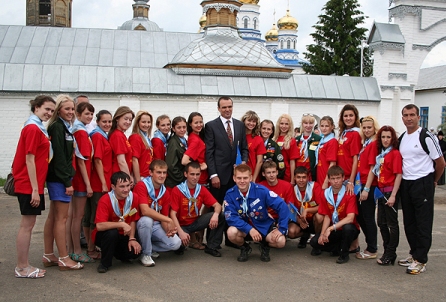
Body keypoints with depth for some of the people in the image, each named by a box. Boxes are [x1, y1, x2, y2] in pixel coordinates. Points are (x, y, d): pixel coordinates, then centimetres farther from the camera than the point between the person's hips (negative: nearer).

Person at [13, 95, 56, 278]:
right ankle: (22, 268, 6)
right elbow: (29, 160, -18)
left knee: (28, 224, 13)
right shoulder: (33, 128, -14)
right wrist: (35, 189, -19)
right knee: (27, 225, -3)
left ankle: (23, 265, 20)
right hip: (29, 185, -10)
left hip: (32, 184, 10)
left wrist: (36, 187, 13)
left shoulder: (37, 128, 14)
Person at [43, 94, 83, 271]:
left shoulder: (63, 127, 16)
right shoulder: (57, 127, -12)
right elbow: (59, 156, -18)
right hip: (59, 178, -10)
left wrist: (67, 179, 12)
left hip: (57, 178, 10)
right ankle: (64, 259, -1)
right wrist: (67, 181, -19)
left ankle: (48, 255, 19)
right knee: (61, 218, -6)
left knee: (53, 217, 12)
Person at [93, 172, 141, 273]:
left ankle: (117, 253, 16)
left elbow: (133, 221, -3)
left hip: (122, 236, 4)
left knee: (135, 251, -20)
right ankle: (105, 263, -12)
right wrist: (122, 224, -35)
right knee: (112, 232, -36)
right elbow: (99, 226, -34)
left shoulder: (134, 198, -10)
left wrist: (132, 239, -16)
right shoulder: (105, 200, -24)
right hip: (105, 235, -4)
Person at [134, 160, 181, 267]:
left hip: (156, 225, 5)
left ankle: (149, 247, 10)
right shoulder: (142, 186, -18)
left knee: (176, 243, -15)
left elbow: (164, 218, 4)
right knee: (147, 220, -38)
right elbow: (145, 211, -30)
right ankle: (145, 254, -15)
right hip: (141, 223, -5)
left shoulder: (165, 193, 2)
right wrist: (169, 220, -29)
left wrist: (168, 230, -19)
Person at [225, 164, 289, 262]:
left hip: (264, 227, 0)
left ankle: (264, 246, 11)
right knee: (231, 232, -32)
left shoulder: (261, 190, -19)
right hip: (244, 229, 0)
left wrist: (281, 229, -21)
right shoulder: (230, 194, -15)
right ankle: (244, 248, 3)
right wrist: (249, 229, -30)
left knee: (280, 241, -27)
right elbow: (231, 217, -19)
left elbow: (282, 206, -19)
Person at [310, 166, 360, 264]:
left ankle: (344, 253, -12)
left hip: (348, 229, -4)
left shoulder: (349, 194, -17)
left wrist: (331, 228, -32)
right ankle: (338, 248, 8)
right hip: (332, 230, 4)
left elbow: (350, 218, -26)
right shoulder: (325, 194, -3)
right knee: (315, 241, -18)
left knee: (347, 227, -38)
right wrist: (322, 234, -16)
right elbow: (327, 217, -1)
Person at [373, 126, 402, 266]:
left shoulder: (395, 153, -10)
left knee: (392, 223, 1)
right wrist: (379, 191, 6)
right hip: (381, 191, 8)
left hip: (390, 192, -8)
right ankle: (387, 251, 26)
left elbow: (398, 175, -14)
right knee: (382, 223, 13)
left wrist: (393, 196, -18)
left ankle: (390, 255, 9)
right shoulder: (380, 153, 11)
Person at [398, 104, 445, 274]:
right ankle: (414, 254, 25)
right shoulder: (402, 139, 11)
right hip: (405, 184, 7)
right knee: (409, 222, 13)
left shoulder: (426, 137, -10)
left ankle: (421, 261, -1)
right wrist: (401, 181, 12)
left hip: (423, 183, -7)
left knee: (423, 223, -4)